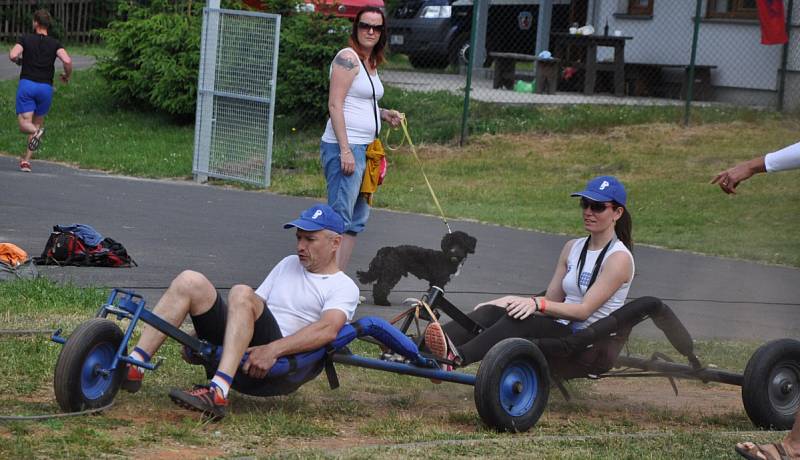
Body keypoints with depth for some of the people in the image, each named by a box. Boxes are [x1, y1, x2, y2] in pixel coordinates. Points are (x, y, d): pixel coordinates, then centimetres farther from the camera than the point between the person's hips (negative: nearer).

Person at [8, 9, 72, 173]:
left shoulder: (26, 39, 4)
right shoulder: (55, 44, 6)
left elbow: (13, 55, -11)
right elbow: (67, 60, -10)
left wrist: (18, 60, 13)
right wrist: (67, 76, 9)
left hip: (27, 84, -2)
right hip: (46, 87, 2)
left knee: (24, 124, -3)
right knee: (38, 122, 17)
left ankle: (36, 133, -38)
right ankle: (26, 160, 11)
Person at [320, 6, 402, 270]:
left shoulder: (371, 63, 18)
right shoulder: (348, 58, -10)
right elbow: (335, 105, -16)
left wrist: (384, 114, 14)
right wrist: (345, 150, -21)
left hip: (363, 149, 10)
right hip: (345, 148, -10)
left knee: (358, 219, 13)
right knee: (340, 220, -13)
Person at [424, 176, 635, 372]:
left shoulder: (619, 258, -6)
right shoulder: (573, 248, 19)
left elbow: (584, 310, -17)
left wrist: (537, 304, -29)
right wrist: (511, 301, -1)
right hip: (562, 332, 7)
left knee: (521, 321, -33)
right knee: (491, 312, -18)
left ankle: (457, 358, -55)